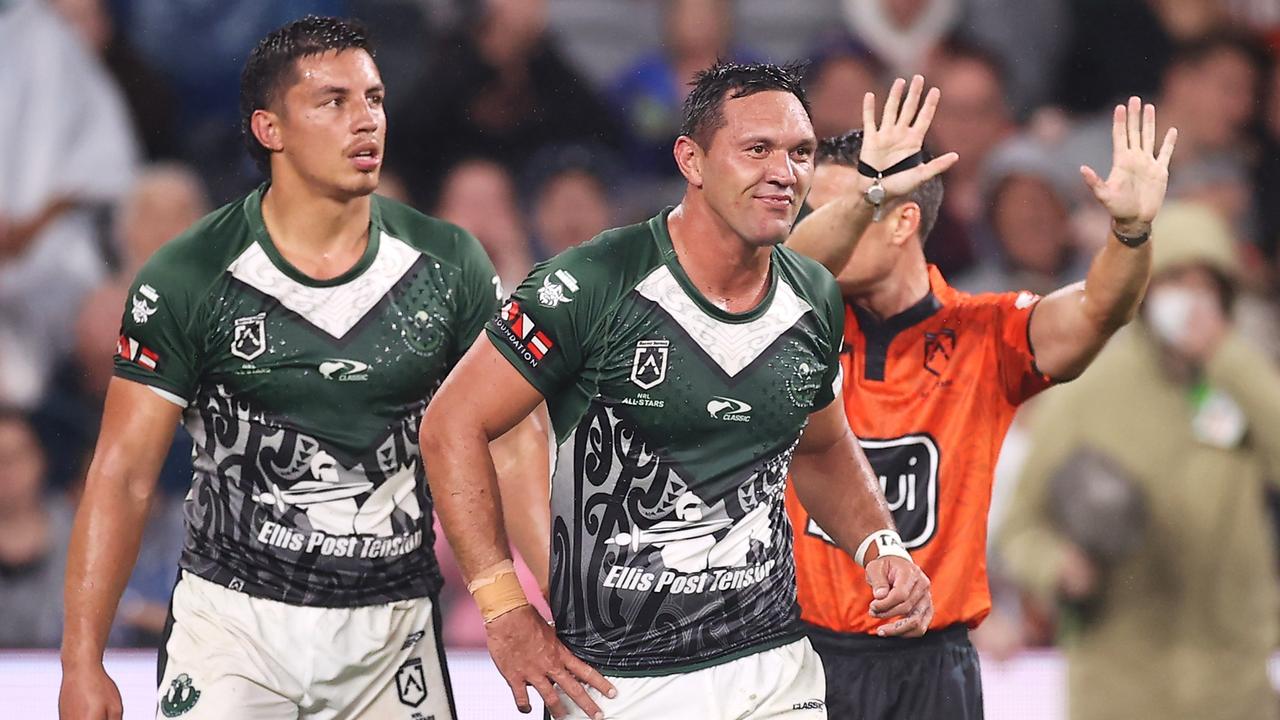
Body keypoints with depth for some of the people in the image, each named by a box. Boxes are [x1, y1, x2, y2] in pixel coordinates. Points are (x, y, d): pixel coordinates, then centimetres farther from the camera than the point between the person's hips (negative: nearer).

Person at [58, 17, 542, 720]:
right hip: (234, 613, -2)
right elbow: (122, 475, -6)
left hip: (394, 627, 2)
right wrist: (83, 662, -12)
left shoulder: (448, 264, 0)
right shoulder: (187, 278, -7)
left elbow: (515, 442, 2)